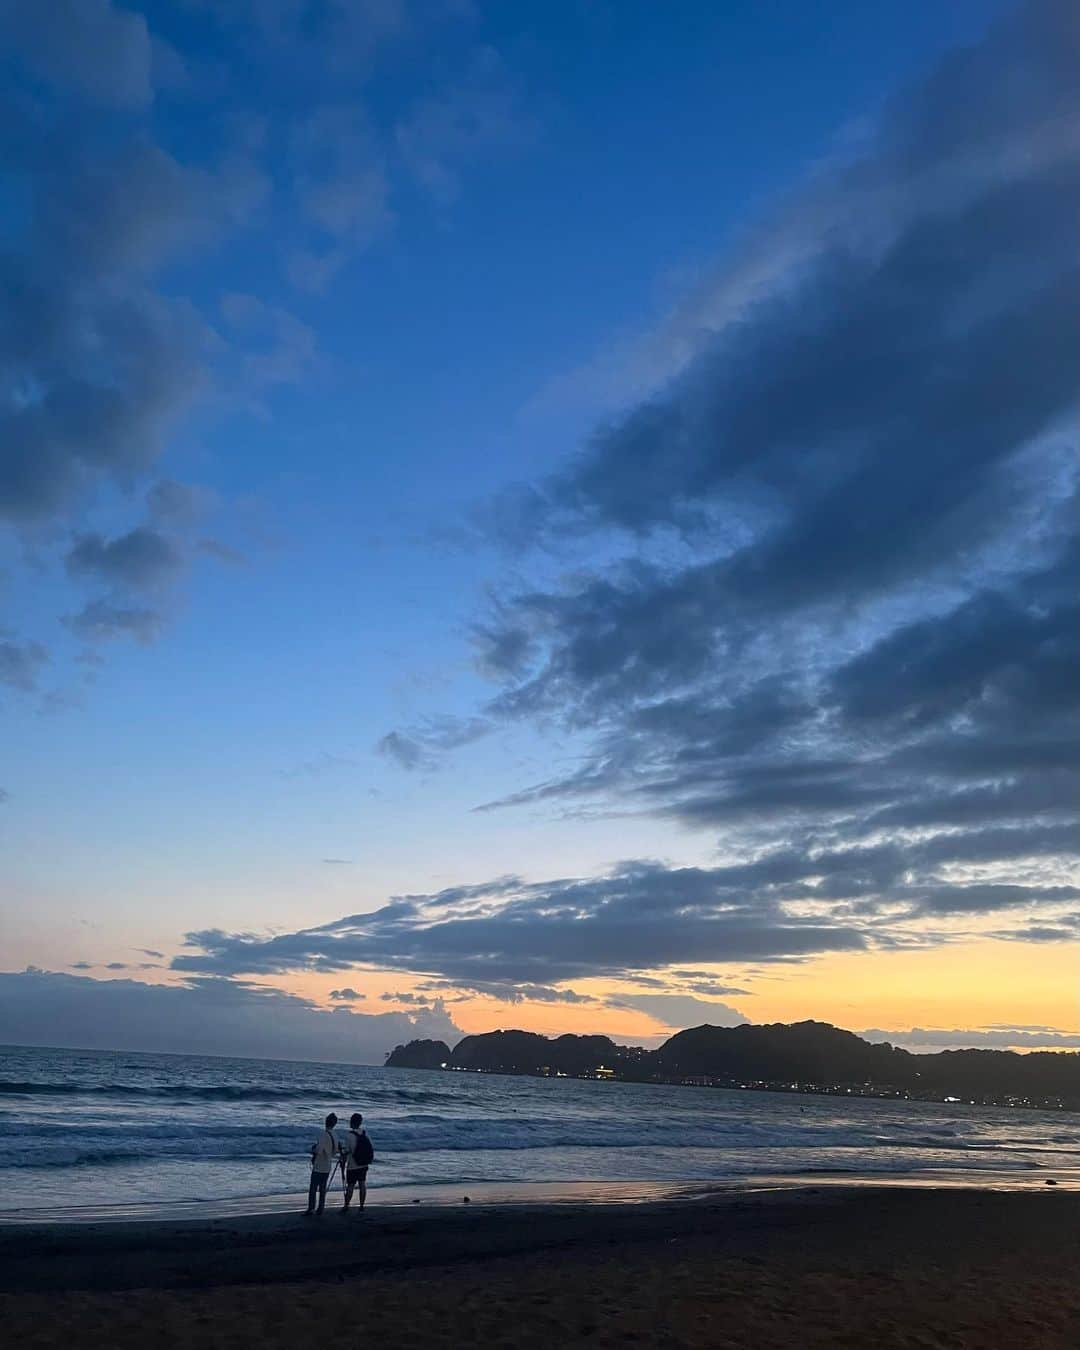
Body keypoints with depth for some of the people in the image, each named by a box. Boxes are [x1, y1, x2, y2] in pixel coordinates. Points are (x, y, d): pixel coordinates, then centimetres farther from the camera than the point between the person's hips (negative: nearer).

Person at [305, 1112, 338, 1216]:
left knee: (313, 1189, 0)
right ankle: (320, 1209, 16)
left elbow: (319, 1151, -22)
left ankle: (311, 1209, -1)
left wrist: (313, 1148, -2)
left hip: (318, 1167, -7)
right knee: (323, 1189, 13)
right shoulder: (334, 1136, 4)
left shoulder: (323, 1135, -18)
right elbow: (335, 1152, 12)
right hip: (328, 1167, 7)